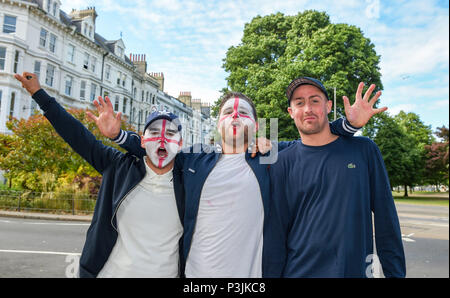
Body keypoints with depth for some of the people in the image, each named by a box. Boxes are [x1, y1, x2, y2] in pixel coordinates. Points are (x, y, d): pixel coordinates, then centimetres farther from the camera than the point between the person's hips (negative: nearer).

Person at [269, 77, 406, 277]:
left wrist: (395, 272, -1)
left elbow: (386, 217, 1)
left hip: (357, 269, 1)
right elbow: (277, 228, -2)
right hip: (298, 270, -1)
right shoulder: (282, 163, -5)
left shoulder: (364, 150, -2)